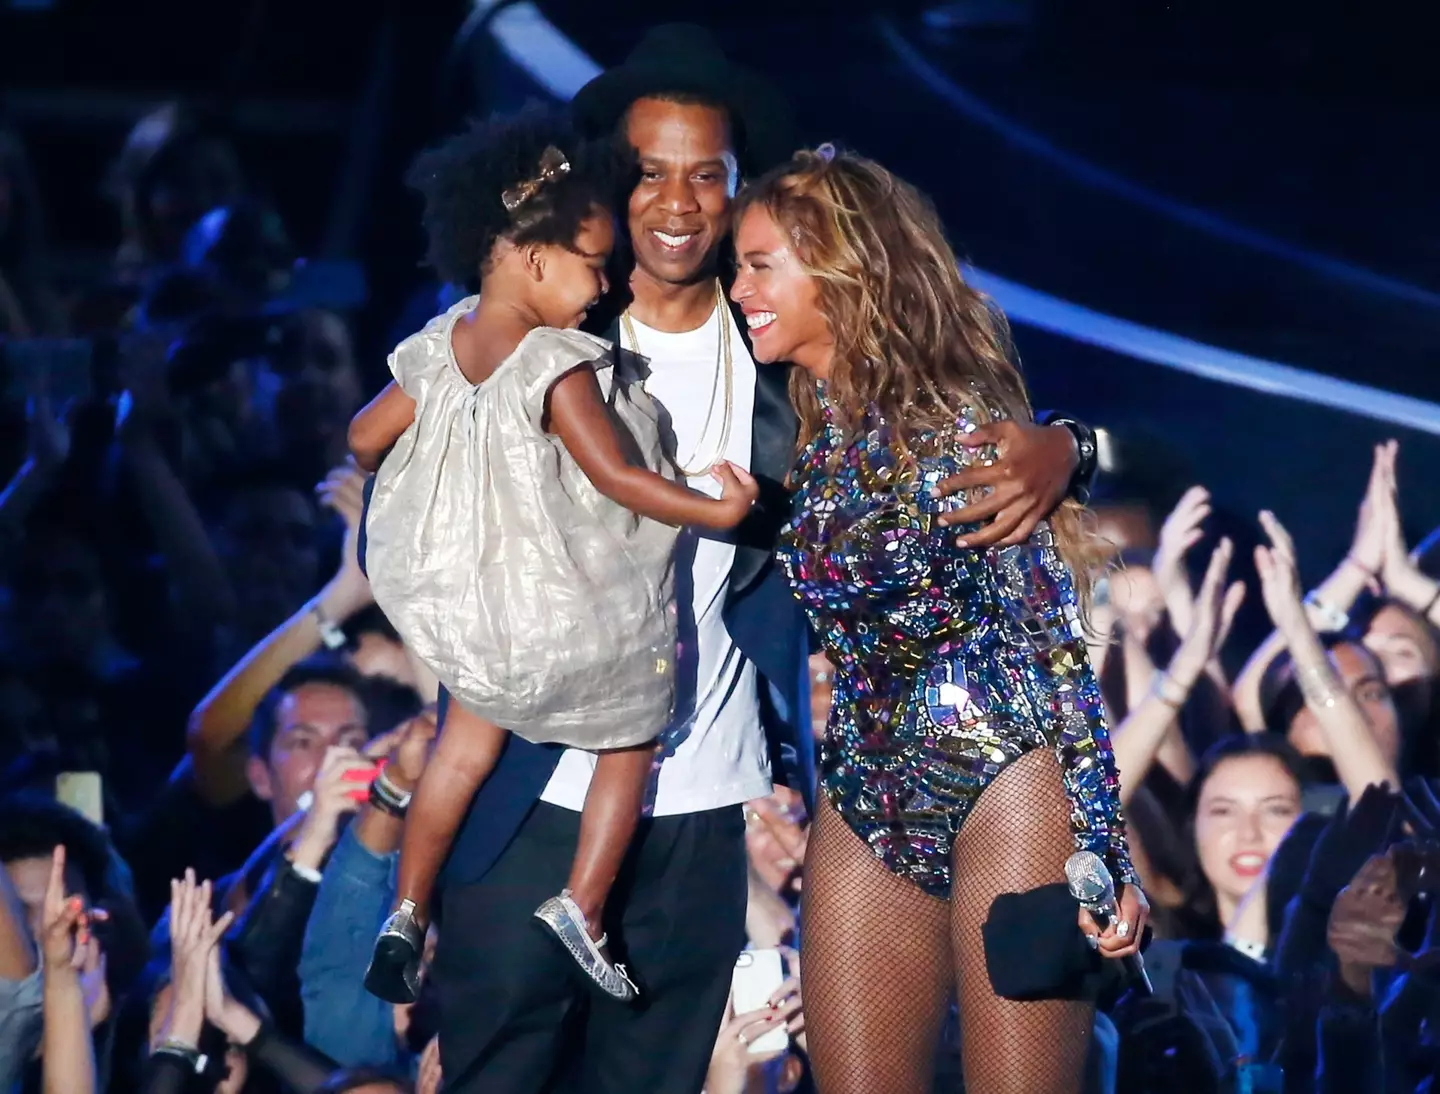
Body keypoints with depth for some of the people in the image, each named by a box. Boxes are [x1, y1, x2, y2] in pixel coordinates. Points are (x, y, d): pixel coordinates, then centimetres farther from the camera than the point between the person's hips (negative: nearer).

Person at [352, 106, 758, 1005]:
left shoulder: (442, 347, -6)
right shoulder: (561, 367, -26)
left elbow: (367, 438, 4)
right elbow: (618, 477, -28)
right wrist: (717, 510, -21)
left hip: (464, 617, 6)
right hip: (568, 620, -6)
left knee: (470, 738, 26)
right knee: (633, 737, 17)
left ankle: (409, 913, 30)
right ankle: (584, 905, 13)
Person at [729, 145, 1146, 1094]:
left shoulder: (957, 422, -11)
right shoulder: (798, 428, 8)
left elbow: (1054, 641, -12)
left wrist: (1104, 852, -16)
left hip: (1003, 782, -7)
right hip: (865, 800, 7)